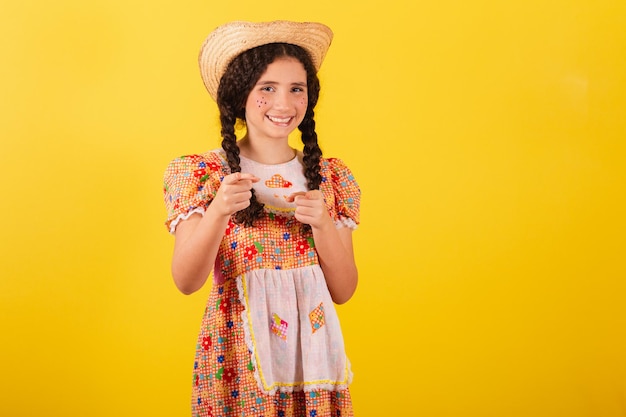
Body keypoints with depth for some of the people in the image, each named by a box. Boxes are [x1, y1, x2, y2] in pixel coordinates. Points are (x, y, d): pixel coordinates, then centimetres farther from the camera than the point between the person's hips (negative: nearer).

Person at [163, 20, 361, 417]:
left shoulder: (330, 177, 2)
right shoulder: (203, 174, -5)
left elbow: (343, 291, 0)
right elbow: (186, 281, -12)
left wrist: (321, 223, -16)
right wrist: (219, 212, -27)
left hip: (311, 358, 2)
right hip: (237, 362, -2)